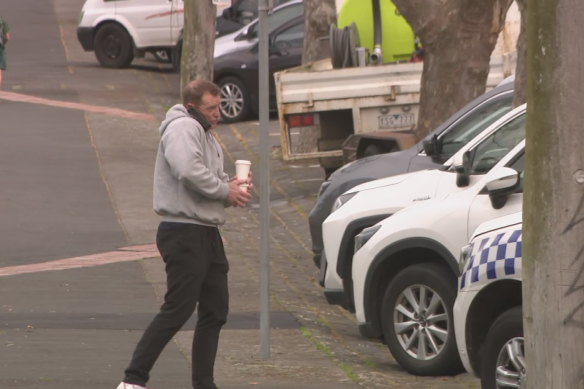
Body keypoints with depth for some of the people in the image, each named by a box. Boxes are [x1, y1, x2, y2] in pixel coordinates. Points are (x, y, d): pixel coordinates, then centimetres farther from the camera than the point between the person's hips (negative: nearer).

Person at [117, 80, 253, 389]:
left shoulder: (206, 136, 21)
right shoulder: (182, 128, -11)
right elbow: (189, 170, -28)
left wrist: (234, 188, 3)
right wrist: (225, 191, -16)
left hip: (207, 233, 10)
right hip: (184, 233, -10)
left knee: (215, 311, 10)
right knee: (177, 310, -13)